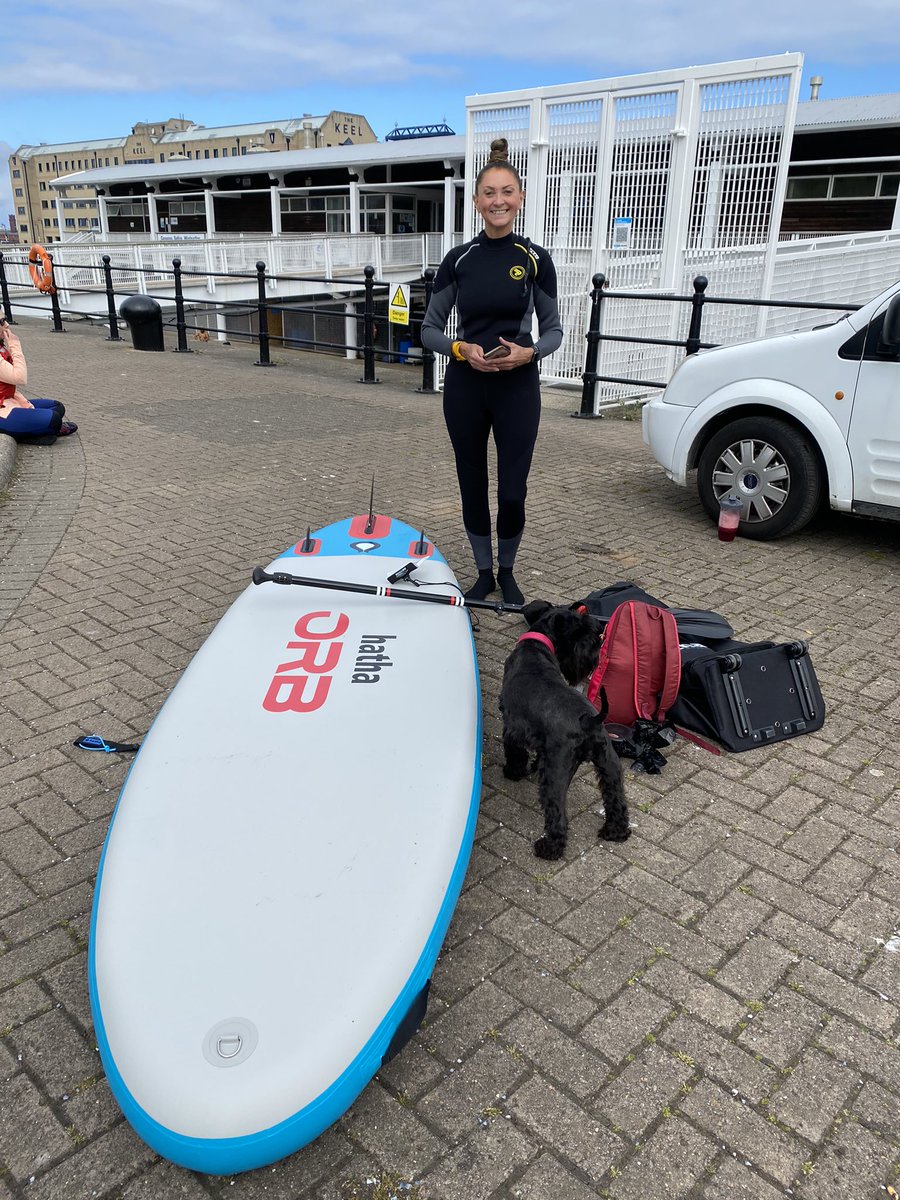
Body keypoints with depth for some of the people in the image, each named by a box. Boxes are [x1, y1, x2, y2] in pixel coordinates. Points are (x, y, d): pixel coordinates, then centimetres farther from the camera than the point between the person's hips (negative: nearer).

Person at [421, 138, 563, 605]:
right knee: (473, 487, 9)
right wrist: (461, 349, -15)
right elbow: (429, 329, 5)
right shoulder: (458, 259, 2)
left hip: (517, 388, -1)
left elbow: (553, 330, 5)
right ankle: (483, 572, 27)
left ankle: (507, 571, 25)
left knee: (512, 492, 0)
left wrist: (528, 352, -16)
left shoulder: (535, 259, 0)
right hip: (464, 388, 1)